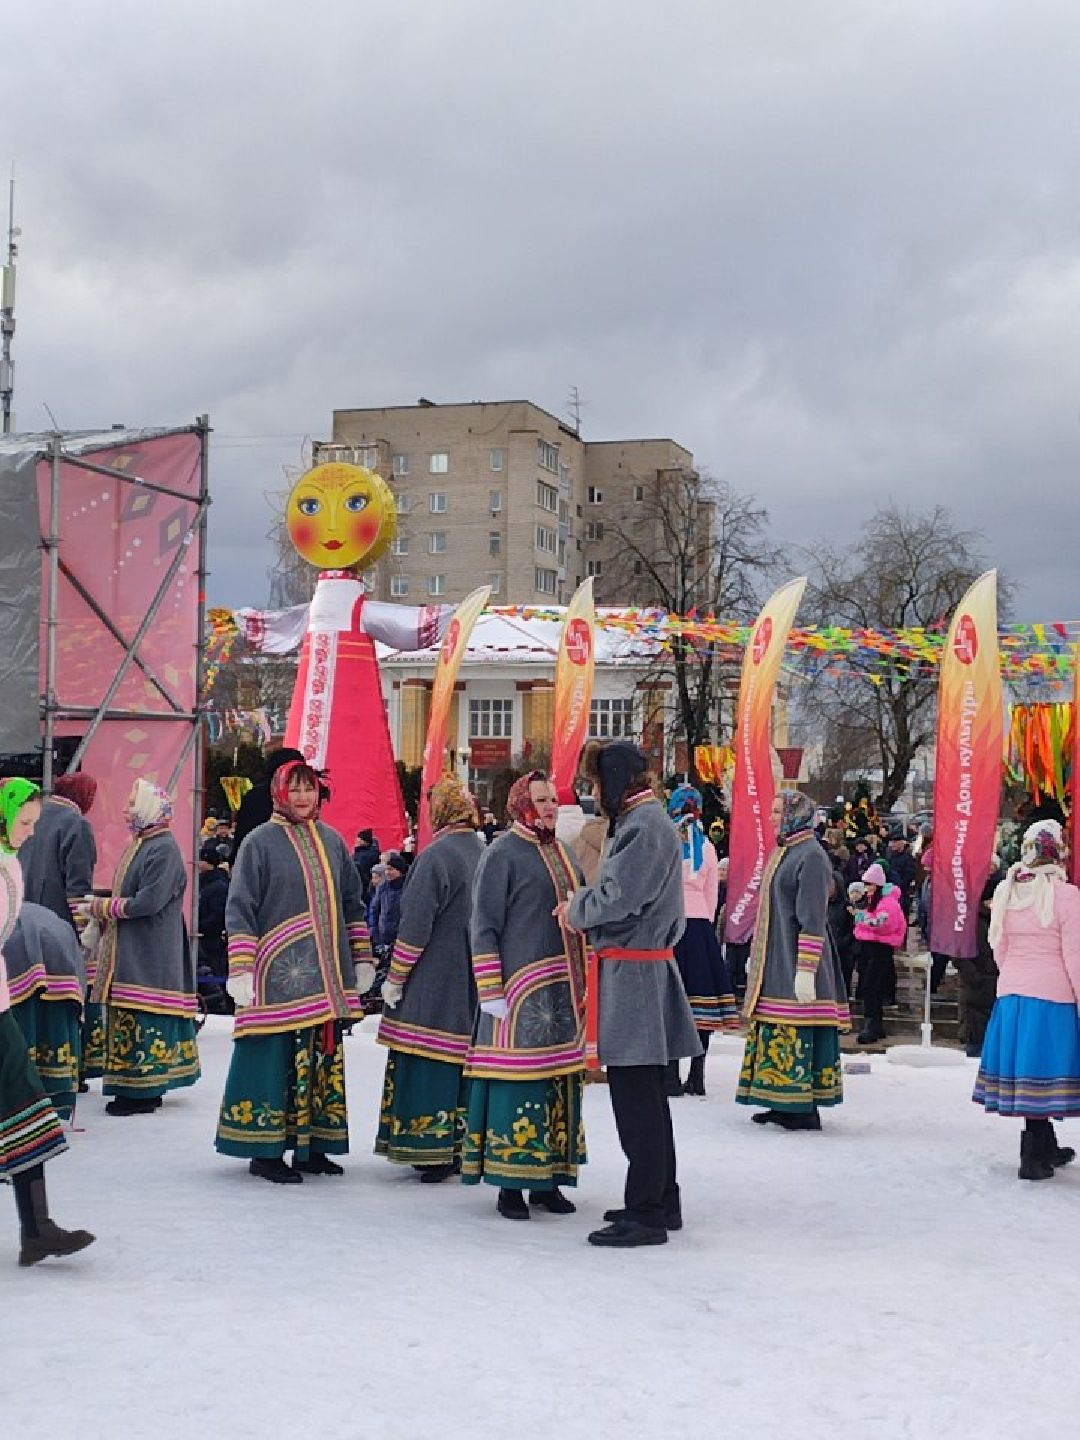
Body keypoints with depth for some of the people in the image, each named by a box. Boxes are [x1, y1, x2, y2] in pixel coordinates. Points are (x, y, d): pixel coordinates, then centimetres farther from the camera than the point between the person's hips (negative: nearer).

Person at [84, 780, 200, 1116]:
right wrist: (100, 904, 5)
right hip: (129, 950, 9)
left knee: (143, 1019, -7)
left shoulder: (164, 849, -14)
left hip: (150, 951, -9)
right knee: (130, 1017, 11)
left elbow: (148, 901, -21)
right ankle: (143, 1086, 18)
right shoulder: (140, 845, 16)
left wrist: (102, 907, -11)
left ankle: (143, 1091, -2)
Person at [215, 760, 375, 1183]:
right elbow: (238, 909, -6)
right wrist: (241, 970, -13)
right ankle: (265, 1152, 8)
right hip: (278, 974, -5)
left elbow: (352, 903, 21)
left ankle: (312, 1147, 18)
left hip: (326, 976, 5)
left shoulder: (332, 841, 12)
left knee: (323, 1057, 8)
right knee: (275, 1060, -3)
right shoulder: (261, 841, -3)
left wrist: (362, 958, 17)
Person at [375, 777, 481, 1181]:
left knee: (427, 1067, -2)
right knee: (460, 1063, 11)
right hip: (472, 983, 7)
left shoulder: (436, 856, -13)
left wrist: (395, 976, -8)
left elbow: (416, 924, -15)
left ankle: (429, 1151, -2)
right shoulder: (484, 855, 9)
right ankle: (457, 1150, 16)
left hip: (433, 980, -7)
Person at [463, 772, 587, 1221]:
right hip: (520, 990, -7)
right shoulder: (502, 853, -5)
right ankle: (510, 1184, 4)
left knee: (561, 1081, 8)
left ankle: (547, 1180, 16)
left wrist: (582, 984, 13)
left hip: (565, 990, 7)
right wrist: (491, 993, -14)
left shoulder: (562, 854, 16)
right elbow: (484, 927, -8)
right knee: (518, 1082, -5)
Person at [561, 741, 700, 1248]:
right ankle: (662, 1201, 28)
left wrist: (576, 909, -3)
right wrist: (584, 908, 3)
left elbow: (618, 897, -20)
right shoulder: (637, 820, 18)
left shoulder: (644, 825, -14)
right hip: (637, 969, 11)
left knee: (635, 1098, -5)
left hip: (634, 973, -11)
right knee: (645, 1095, 17)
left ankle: (645, 1214, 0)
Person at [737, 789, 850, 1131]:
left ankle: (805, 1109, -5)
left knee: (797, 1036, -9)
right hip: (774, 960, 9)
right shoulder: (782, 852, 18)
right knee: (779, 1034, 9)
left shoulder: (810, 855, -11)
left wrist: (805, 969, -21)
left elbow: (813, 917, -17)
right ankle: (784, 1105, 14)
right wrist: (756, 958, 25)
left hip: (794, 960, -9)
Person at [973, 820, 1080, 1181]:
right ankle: (1034, 1157, 1)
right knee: (1042, 1072, -1)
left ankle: (1045, 1148, 27)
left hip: (1010, 992, 6)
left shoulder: (1007, 891, 5)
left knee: (1025, 1071, 13)